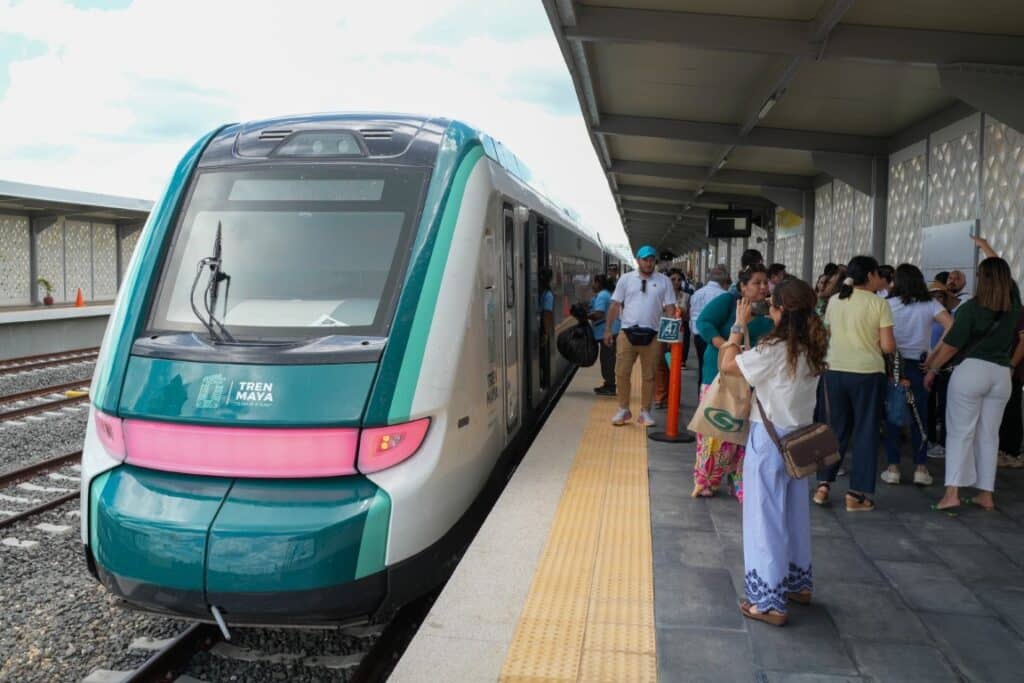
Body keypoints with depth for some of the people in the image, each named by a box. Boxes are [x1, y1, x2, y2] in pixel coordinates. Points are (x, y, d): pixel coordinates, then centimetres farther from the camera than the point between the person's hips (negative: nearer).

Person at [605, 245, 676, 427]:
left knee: (649, 376, 7)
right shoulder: (626, 279, 5)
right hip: (627, 333, 0)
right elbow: (615, 305, 5)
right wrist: (608, 329, 0)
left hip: (652, 335, 0)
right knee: (622, 373, 1)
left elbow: (670, 308, 4)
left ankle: (645, 412, 17)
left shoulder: (664, 281, 5)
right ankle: (623, 410, 14)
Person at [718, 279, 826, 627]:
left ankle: (769, 602, 7)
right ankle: (798, 583, 36)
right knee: (795, 512, 20)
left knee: (766, 517, 1)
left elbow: (728, 365, -14)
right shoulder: (813, 348, 1)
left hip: (770, 439, -7)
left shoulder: (774, 349, -21)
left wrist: (738, 326, -5)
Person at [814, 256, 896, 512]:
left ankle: (824, 483, 12)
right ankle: (856, 494, 8)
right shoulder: (879, 303, -8)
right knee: (865, 431, 6)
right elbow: (888, 346, -11)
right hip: (867, 373, -4)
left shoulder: (834, 301, 6)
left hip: (835, 371, 4)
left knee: (837, 429, 16)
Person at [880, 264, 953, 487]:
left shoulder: (888, 304, -4)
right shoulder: (930, 304, 1)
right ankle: (920, 469, 12)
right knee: (920, 417, 10)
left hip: (892, 365, -1)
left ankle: (893, 468, 8)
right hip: (919, 366, 1)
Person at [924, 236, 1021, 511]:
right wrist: (986, 248, 38)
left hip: (971, 370, -5)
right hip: (1002, 375, 5)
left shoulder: (971, 307, -10)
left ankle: (952, 493, -10)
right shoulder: (1013, 305, 5)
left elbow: (951, 345, -10)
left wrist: (932, 369, 3)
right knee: (988, 436, 11)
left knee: (960, 432, -3)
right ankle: (986, 494, 15)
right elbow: (1003, 274, 25)